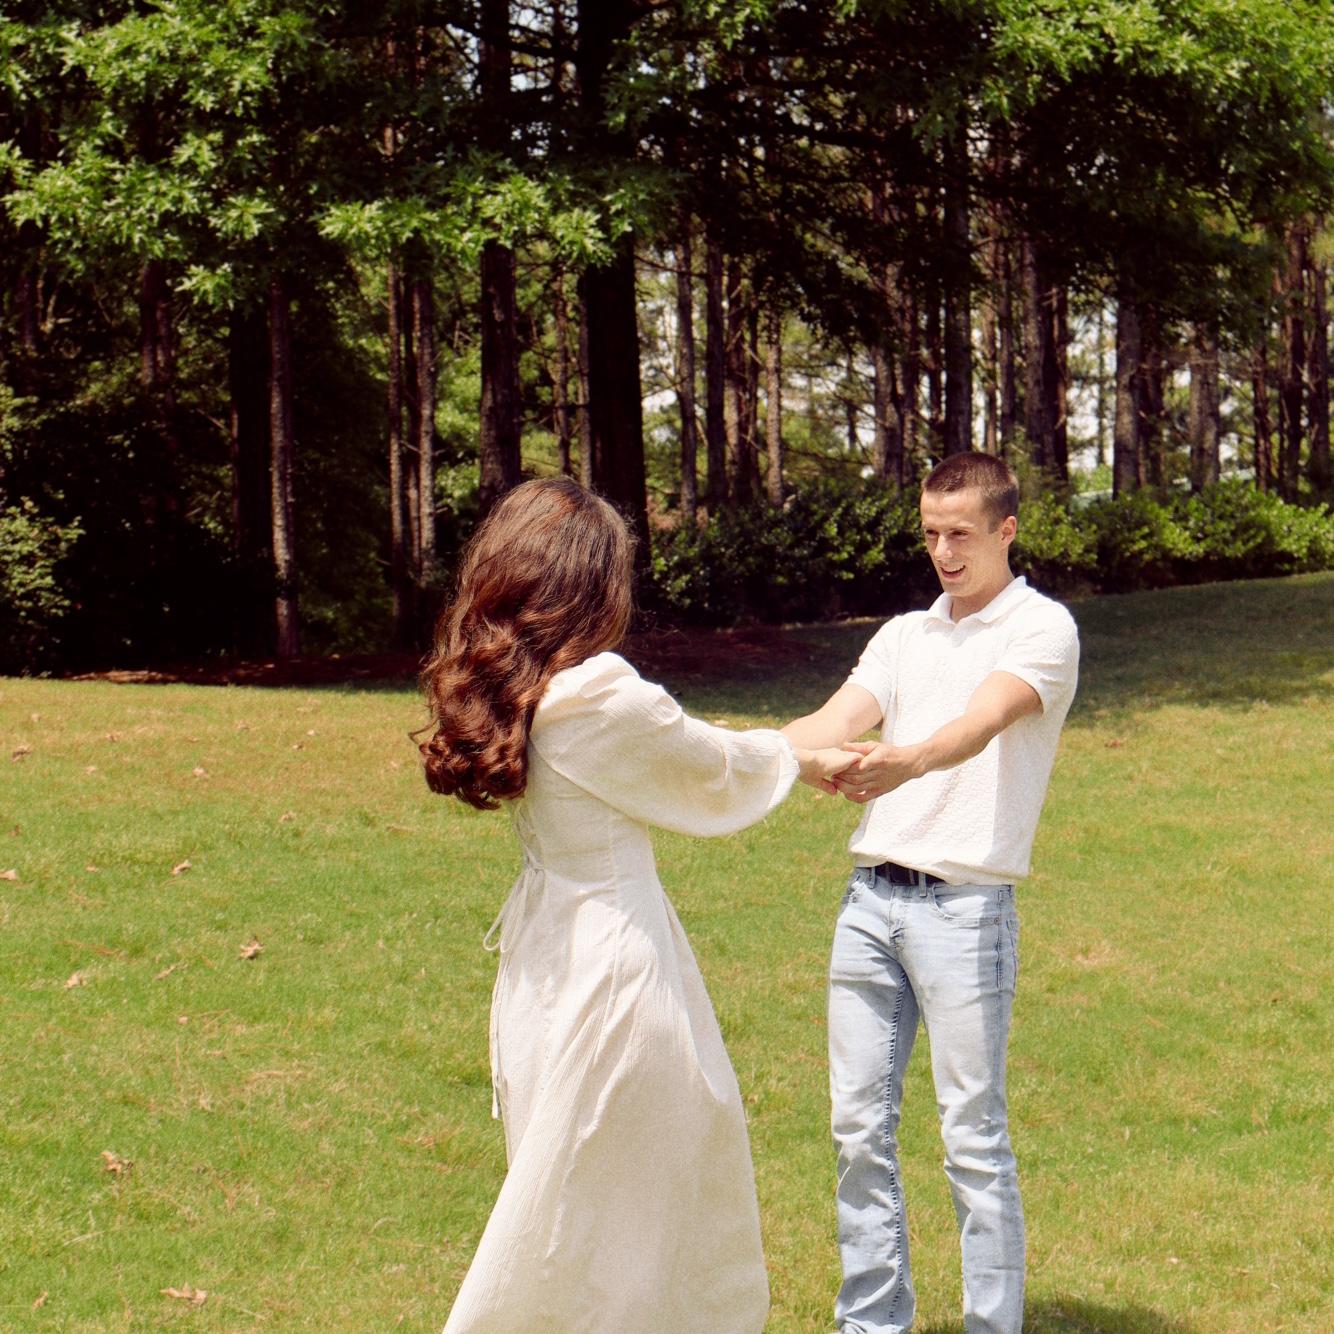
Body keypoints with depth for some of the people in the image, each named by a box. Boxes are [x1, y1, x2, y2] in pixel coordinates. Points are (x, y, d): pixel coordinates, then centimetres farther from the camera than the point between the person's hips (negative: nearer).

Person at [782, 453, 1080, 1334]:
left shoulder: (1042, 629, -2)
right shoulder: (904, 635, 18)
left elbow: (983, 723, -20)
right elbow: (837, 722, 5)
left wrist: (906, 761, -41)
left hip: (966, 906, -6)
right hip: (871, 897, 6)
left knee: (974, 1137, -3)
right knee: (860, 1126, 7)